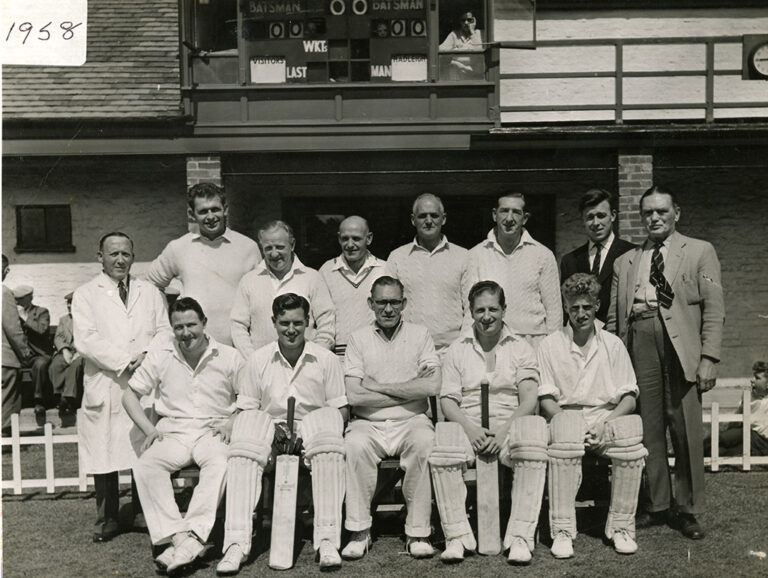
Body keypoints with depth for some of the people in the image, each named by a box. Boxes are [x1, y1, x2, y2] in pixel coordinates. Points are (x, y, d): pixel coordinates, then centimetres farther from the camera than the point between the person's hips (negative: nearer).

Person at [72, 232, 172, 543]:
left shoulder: (150, 292, 17)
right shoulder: (85, 295, 7)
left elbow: (164, 331, 9)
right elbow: (86, 340, -5)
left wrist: (147, 356, -11)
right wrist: (124, 362, -13)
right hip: (104, 388, -2)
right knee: (104, 456, 1)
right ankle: (106, 520, 14)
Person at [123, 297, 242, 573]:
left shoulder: (229, 357, 4)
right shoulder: (159, 357, 9)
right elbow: (130, 395, 15)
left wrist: (231, 423, -7)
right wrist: (149, 429, 1)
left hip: (212, 432, -2)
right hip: (172, 432, 2)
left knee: (219, 463, -36)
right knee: (145, 466, -29)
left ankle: (191, 537, -38)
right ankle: (177, 537, -34)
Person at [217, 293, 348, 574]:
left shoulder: (326, 360, 3)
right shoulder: (258, 360, 6)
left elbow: (341, 409, 2)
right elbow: (246, 408, 7)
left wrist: (305, 431, -15)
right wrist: (271, 428, -14)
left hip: (311, 434, -1)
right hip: (271, 431, 1)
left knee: (327, 420, -35)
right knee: (247, 425, -31)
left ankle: (328, 540, -33)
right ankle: (236, 543, -34)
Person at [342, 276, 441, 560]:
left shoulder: (420, 335, 7)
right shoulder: (358, 338, 7)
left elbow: (432, 386, -8)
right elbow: (354, 396, -6)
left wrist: (377, 386, -7)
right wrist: (409, 391, -6)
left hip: (411, 421, 0)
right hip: (368, 424, 0)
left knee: (425, 442, -31)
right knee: (355, 445, -31)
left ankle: (418, 532, -19)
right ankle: (359, 531, -16)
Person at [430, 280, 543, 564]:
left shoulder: (520, 348, 13)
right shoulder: (457, 350, 15)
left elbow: (529, 400, 2)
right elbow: (448, 400, 5)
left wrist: (505, 429, -16)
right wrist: (469, 427, -15)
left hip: (510, 425, 0)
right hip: (468, 426, 1)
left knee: (533, 452, -35)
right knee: (441, 452, -33)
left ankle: (520, 537, -28)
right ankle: (457, 536, -24)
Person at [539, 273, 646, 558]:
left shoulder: (613, 344, 12)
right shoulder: (550, 345, 7)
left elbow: (629, 397, 6)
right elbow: (546, 400, 2)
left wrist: (605, 424, -13)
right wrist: (565, 421, -16)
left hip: (607, 416, 2)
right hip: (566, 416, -1)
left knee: (632, 428, -32)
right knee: (564, 431, -37)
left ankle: (621, 527, -16)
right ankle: (562, 531, -28)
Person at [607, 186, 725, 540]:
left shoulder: (700, 252, 11)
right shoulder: (625, 262, 19)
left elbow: (713, 309, 3)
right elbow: (613, 317, 14)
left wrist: (709, 358, -6)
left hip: (680, 346, -2)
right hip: (637, 344, 2)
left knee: (686, 433, 0)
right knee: (647, 432, 4)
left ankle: (688, 511, 13)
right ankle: (657, 506, 15)